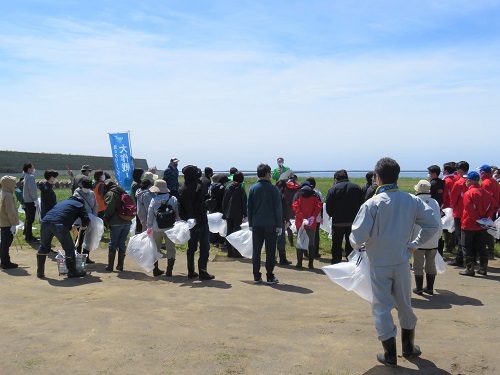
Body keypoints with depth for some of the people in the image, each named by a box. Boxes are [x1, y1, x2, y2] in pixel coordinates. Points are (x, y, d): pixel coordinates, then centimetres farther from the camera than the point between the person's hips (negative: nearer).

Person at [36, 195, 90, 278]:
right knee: (69, 248, 10)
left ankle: (40, 272, 28)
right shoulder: (79, 205, 22)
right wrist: (83, 226, 34)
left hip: (45, 222, 6)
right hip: (59, 225, -5)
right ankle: (72, 272, 18)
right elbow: (86, 219, 12)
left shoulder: (62, 202, 39)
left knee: (43, 247, 22)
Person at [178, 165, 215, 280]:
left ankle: (191, 272, 18)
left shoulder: (181, 189, 4)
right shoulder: (198, 187, -14)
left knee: (191, 247, 16)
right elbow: (201, 205, -20)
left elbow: (180, 208, 6)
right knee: (204, 247, -1)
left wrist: (185, 220, 10)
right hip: (201, 222, -6)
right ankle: (202, 272, -4)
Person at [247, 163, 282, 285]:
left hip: (256, 224, 3)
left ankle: (256, 276, 12)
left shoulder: (253, 188, 2)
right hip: (270, 224, -2)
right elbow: (278, 208, -4)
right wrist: (279, 225, 1)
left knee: (256, 251, 9)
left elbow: (249, 207, 5)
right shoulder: (273, 189, -5)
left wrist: (250, 224, 12)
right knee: (270, 252, 3)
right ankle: (270, 277, 5)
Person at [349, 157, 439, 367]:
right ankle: (409, 347, 35)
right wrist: (416, 243, 8)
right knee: (405, 304, 20)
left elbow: (358, 236, -20)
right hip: (402, 261, 4)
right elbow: (433, 223, -2)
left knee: (382, 307, 8)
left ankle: (390, 354, 15)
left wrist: (357, 246, 2)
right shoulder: (411, 201, -4)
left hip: (379, 264, -4)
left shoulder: (372, 204, -17)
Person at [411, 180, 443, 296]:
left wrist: (409, 238, 2)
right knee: (431, 264, 13)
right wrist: (438, 236, 19)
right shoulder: (435, 203, 3)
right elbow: (439, 222, 8)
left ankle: (419, 288, 11)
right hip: (433, 240, 4)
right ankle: (430, 288, 19)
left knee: (418, 265, 6)